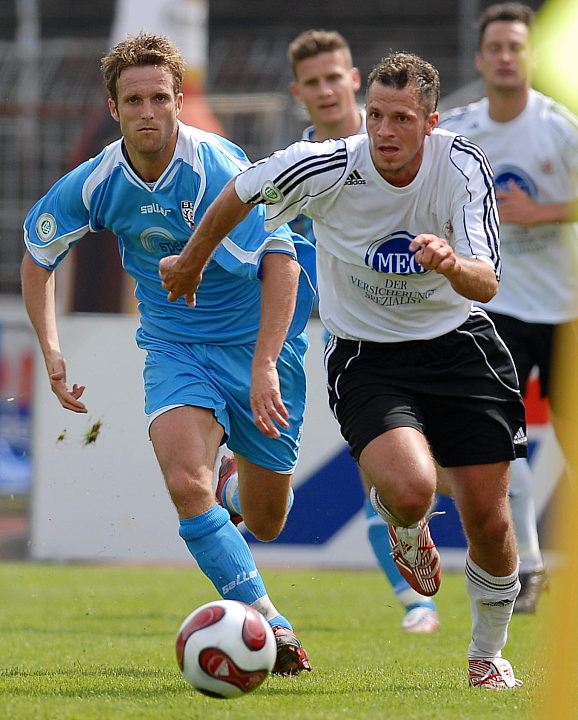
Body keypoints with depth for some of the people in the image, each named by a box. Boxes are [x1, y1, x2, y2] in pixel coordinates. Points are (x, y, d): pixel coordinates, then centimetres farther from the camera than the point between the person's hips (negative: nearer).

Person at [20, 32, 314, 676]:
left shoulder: (218, 168, -22)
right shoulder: (96, 183, -8)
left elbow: (282, 260, -25)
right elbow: (37, 251, 11)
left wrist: (265, 366, -31)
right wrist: (50, 348, 3)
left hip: (254, 340, -2)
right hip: (174, 349, 2)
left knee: (264, 521, 8)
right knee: (186, 482, -26)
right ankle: (268, 623, -21)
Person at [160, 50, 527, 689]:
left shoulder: (464, 167, -16)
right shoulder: (324, 168, -19)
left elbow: (487, 284, -21)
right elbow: (238, 194, 1)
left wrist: (454, 263, -45)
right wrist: (191, 263, 17)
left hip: (458, 344, 2)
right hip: (365, 356, -2)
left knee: (489, 523, -1)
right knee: (410, 487, -29)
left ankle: (487, 655, 28)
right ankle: (404, 529, 11)